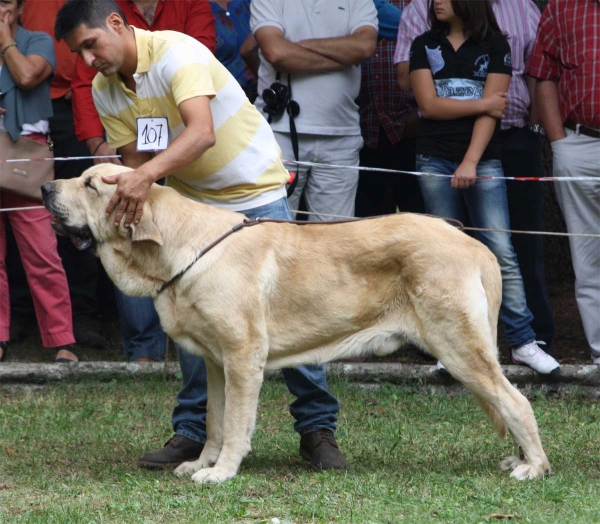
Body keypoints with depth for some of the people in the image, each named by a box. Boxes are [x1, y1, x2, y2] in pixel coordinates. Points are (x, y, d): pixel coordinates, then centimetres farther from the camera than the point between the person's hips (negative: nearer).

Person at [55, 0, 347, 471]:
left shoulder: (176, 52, -26)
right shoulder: (105, 90, -3)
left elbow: (202, 132, -40)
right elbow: (134, 158, -1)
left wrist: (147, 176, -54)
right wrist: (131, 196, -23)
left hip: (256, 190, -6)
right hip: (191, 199, 6)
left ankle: (317, 428, 2)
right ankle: (193, 432, 5)